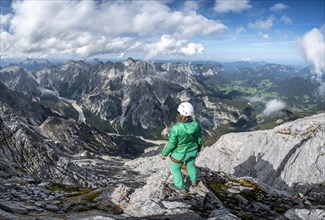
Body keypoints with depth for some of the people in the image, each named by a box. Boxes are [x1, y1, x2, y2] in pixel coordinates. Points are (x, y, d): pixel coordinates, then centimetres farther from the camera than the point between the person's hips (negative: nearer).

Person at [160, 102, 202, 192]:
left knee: (175, 168, 24)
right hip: (192, 151, 4)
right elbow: (199, 139, -5)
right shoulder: (196, 125, -20)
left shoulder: (175, 129, -34)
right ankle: (194, 180, 53)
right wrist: (199, 147, 16)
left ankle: (180, 186, 43)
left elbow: (171, 145, -23)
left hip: (180, 153, -4)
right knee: (190, 164, 33)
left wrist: (164, 154, -6)